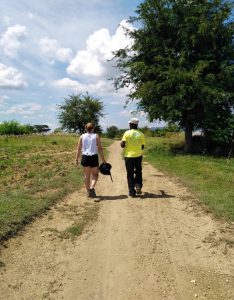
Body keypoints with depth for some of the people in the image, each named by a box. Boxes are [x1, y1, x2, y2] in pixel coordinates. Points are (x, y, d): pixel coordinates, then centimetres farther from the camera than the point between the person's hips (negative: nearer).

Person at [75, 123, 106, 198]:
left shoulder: (82, 136, 5)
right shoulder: (96, 136, 1)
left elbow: (78, 149, 1)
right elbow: (100, 149, -2)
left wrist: (77, 159, 7)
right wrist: (103, 159, 2)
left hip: (85, 157, 2)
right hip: (94, 157, -2)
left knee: (87, 175, 11)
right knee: (95, 174, 12)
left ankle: (88, 192, 17)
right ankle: (92, 187, -10)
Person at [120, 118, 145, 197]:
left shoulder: (127, 133, -9)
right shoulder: (141, 134, 0)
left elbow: (122, 145, -11)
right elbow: (142, 147, 5)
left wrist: (121, 143, 12)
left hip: (129, 156, -2)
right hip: (138, 156, 2)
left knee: (130, 174, 7)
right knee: (138, 172, 21)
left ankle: (132, 192, 10)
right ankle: (138, 185, 1)